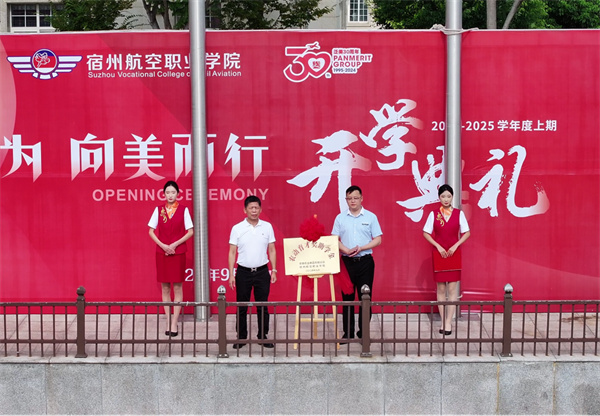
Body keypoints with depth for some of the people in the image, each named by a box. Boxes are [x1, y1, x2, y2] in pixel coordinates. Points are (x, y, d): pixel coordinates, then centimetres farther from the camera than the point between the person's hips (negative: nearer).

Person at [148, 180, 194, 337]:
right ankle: (168, 322, 11)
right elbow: (151, 231, 5)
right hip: (162, 252, 2)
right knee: (165, 288, 5)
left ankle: (174, 323, 2)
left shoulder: (183, 210, -1)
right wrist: (163, 245, -9)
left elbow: (190, 231, -1)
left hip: (178, 252, -2)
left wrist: (175, 244, -11)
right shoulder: (158, 210, 5)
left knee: (177, 287, -1)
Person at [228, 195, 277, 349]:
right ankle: (241, 337, 13)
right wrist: (231, 274, -4)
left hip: (262, 271, 1)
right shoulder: (237, 229, 0)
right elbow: (232, 252, 1)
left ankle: (263, 336, 15)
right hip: (243, 272, -1)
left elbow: (272, 250, 8)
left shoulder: (267, 227, 4)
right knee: (241, 307, 4)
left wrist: (274, 270, 1)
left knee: (262, 306, 5)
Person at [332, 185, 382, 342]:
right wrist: (346, 250, -14)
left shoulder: (370, 217, 3)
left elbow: (377, 240, 1)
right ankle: (348, 333, 11)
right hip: (346, 262, 1)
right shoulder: (340, 218, 7)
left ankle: (363, 332, 8)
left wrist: (361, 248, -14)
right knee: (347, 297, 4)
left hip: (365, 261, -1)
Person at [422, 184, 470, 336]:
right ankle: (443, 322, 10)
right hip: (439, 254, 0)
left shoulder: (459, 213, 0)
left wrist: (456, 245, -9)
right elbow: (426, 233, 2)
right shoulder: (434, 214, 0)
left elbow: (466, 233, 3)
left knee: (452, 289, -2)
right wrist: (438, 246, -9)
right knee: (441, 289, 4)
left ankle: (448, 322, 0)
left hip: (454, 254, 0)